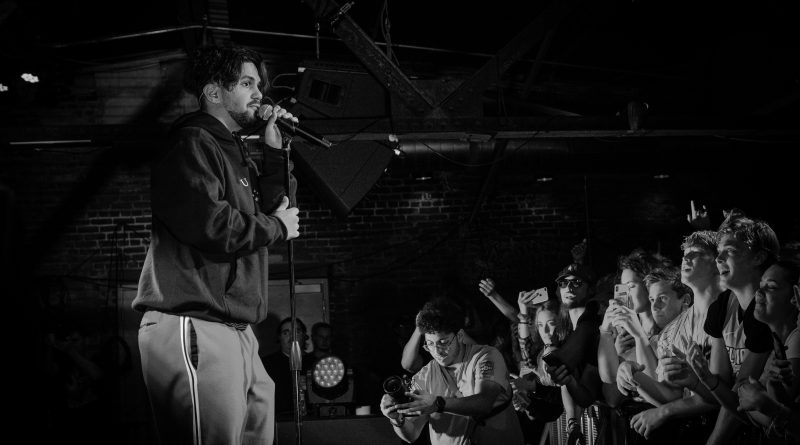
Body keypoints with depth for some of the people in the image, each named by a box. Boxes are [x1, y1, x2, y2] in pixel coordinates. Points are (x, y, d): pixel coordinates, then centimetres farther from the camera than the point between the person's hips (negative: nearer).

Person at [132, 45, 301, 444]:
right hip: (193, 328, -10)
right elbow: (210, 225, -21)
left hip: (235, 331, 10)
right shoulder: (191, 144, -7)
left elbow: (279, 206, 25)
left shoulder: (233, 153, 25)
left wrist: (274, 151, 14)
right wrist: (275, 226, -5)